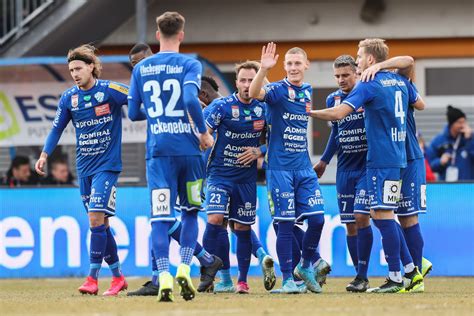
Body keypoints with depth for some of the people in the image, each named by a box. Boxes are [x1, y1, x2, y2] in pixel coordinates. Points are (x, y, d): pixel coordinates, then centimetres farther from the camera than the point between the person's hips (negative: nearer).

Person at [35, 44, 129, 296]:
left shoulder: (109, 90, -10)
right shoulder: (69, 98, 5)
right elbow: (57, 128, 12)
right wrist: (44, 155, 2)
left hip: (107, 165, -5)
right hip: (84, 168, 5)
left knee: (97, 217, -16)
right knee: (99, 223, 8)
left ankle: (92, 278, -13)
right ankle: (117, 277, 19)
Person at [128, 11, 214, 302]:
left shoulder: (141, 69, 9)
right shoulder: (190, 65, -2)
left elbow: (133, 113, 11)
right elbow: (190, 99, -19)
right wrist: (204, 132, -8)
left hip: (159, 151, 1)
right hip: (189, 148, -1)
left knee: (161, 217, -2)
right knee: (191, 211, 16)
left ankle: (164, 276, -18)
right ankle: (184, 270, 3)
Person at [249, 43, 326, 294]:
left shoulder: (308, 92, 10)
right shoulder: (278, 90, -7)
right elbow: (255, 93, -29)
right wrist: (264, 68, -43)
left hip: (303, 166, 5)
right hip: (280, 167, -5)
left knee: (317, 219, -1)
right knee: (285, 223, -4)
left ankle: (306, 266, 20)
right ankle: (287, 280, 4)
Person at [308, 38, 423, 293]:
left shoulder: (368, 85, -11)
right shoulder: (400, 81, 13)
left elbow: (338, 113, -19)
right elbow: (419, 104, 31)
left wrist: (309, 112, -6)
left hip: (382, 160, -9)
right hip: (397, 156, 9)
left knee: (383, 215, -6)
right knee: (381, 215, 14)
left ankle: (396, 278, -6)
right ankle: (411, 269, 13)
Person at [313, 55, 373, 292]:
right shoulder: (333, 99, 9)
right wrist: (324, 161, 27)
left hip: (368, 165, -5)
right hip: (344, 169, 5)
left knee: (361, 217, -15)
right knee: (350, 224, 3)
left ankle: (362, 276, -11)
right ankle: (360, 275, 11)